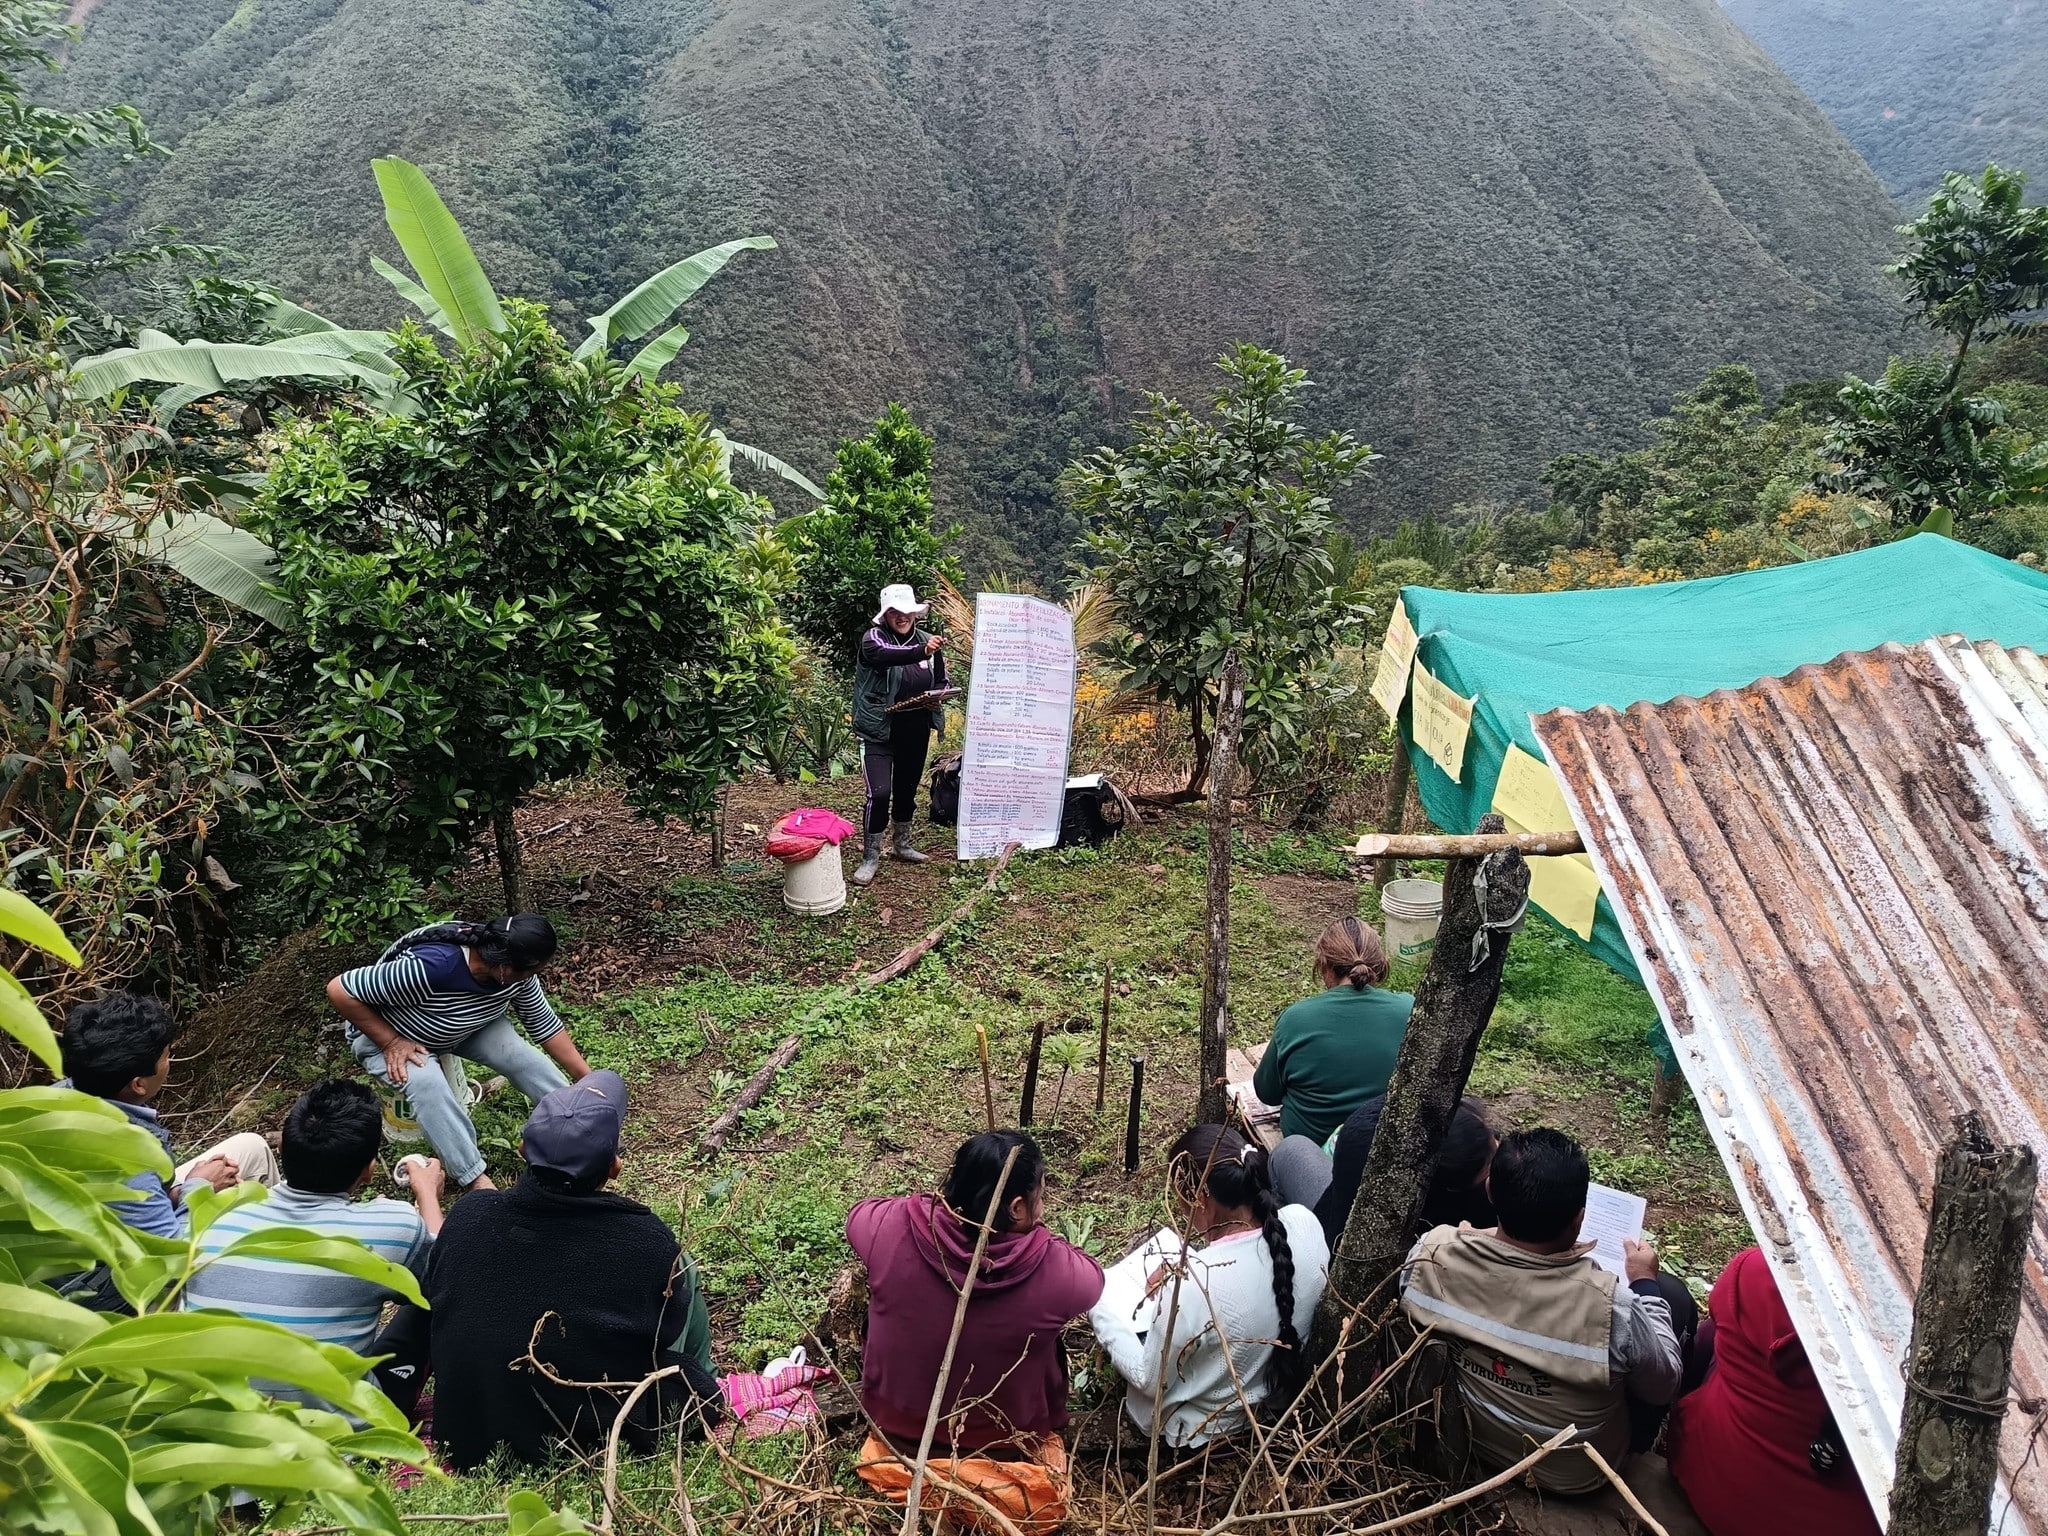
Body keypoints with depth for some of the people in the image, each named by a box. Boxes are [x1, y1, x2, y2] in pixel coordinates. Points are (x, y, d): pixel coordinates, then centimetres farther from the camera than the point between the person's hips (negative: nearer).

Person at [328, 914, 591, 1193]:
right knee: (427, 1082, -33)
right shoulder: (429, 968, -42)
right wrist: (391, 1041, -30)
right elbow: (339, 990, -33)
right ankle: (475, 1180, -24)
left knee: (520, 1053, -16)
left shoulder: (515, 971, -21)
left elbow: (545, 1025, -7)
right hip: (383, 1034, -5)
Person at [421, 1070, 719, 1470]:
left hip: (469, 1439, 3)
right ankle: (701, 1388, 39)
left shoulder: (469, 1215, -17)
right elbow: (668, 1331, -5)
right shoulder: (646, 1241, -25)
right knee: (682, 1271, 13)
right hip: (603, 1442, -3)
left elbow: (434, 1299, 4)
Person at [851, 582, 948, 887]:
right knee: (879, 793, -12)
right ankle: (870, 858, 3)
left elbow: (941, 681, 14)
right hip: (878, 731, -5)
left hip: (916, 733, 5)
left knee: (907, 790, 17)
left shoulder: (927, 641, 4)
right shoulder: (873, 639, -11)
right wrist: (922, 652, -51)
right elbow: (884, 656, -35)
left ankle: (901, 845, 38)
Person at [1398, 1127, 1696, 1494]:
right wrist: (1645, 1282, -2)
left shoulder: (1430, 1254, -28)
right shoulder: (1607, 1305, -36)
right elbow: (1662, 1385, -14)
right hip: (1575, 1474, -3)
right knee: (1672, 1294, 13)